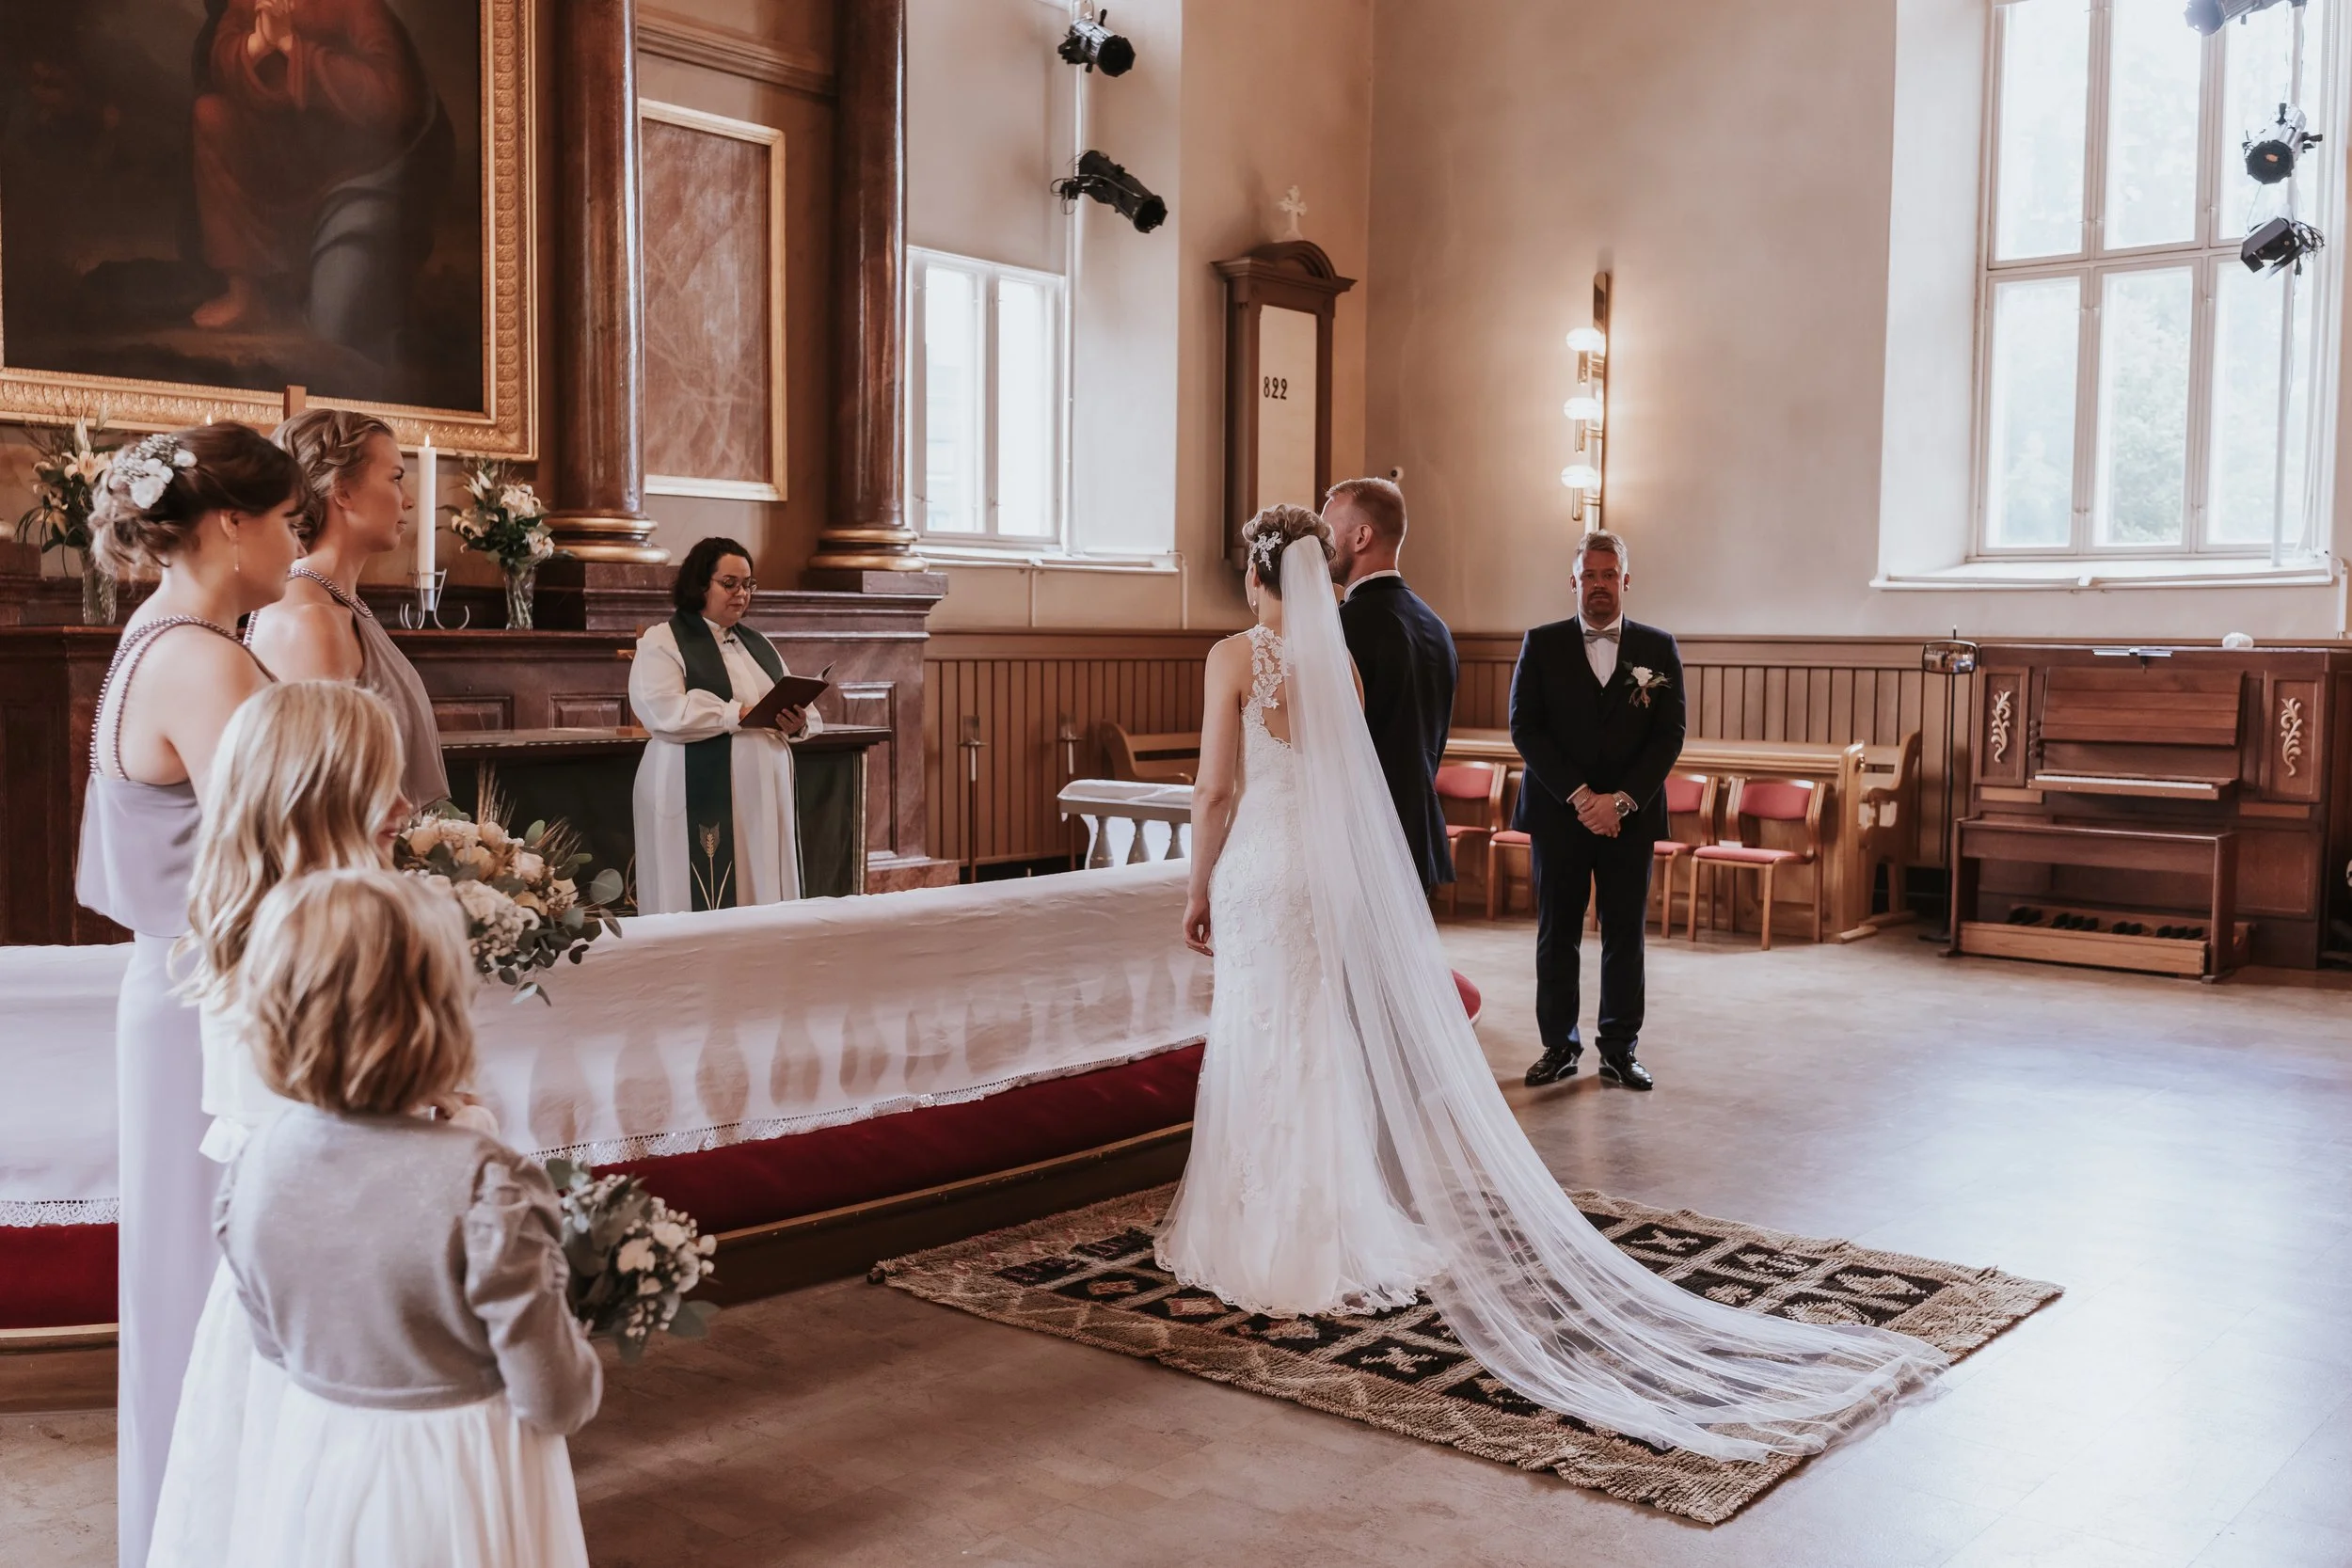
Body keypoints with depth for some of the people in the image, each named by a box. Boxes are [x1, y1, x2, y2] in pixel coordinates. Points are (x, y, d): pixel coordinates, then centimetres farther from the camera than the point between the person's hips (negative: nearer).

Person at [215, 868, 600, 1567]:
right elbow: (556, 1401, -21)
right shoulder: (483, 1184, -29)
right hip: (452, 1486, -4)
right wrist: (586, 1378, 2)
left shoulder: (257, 1163, -13)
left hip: (310, 1473, 4)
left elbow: (274, 1348, 4)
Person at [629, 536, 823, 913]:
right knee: (702, 915, -5)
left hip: (764, 795, 6)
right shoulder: (662, 640, -1)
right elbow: (664, 712, -16)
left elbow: (802, 707, 15)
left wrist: (797, 722, -9)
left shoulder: (758, 644, 18)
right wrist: (741, 714, -19)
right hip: (699, 800, -6)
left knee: (765, 908, 5)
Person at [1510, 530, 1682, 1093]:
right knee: (1556, 934, 5)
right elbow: (1525, 728, -4)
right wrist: (1579, 795, -13)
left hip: (1630, 816, 1)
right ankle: (1559, 1045, 16)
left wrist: (1620, 800, -11)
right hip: (1557, 813, 0)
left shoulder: (1658, 649, 5)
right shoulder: (1542, 644, 3)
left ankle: (1620, 1051, 13)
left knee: (1626, 936, 4)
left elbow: (1669, 735, 0)